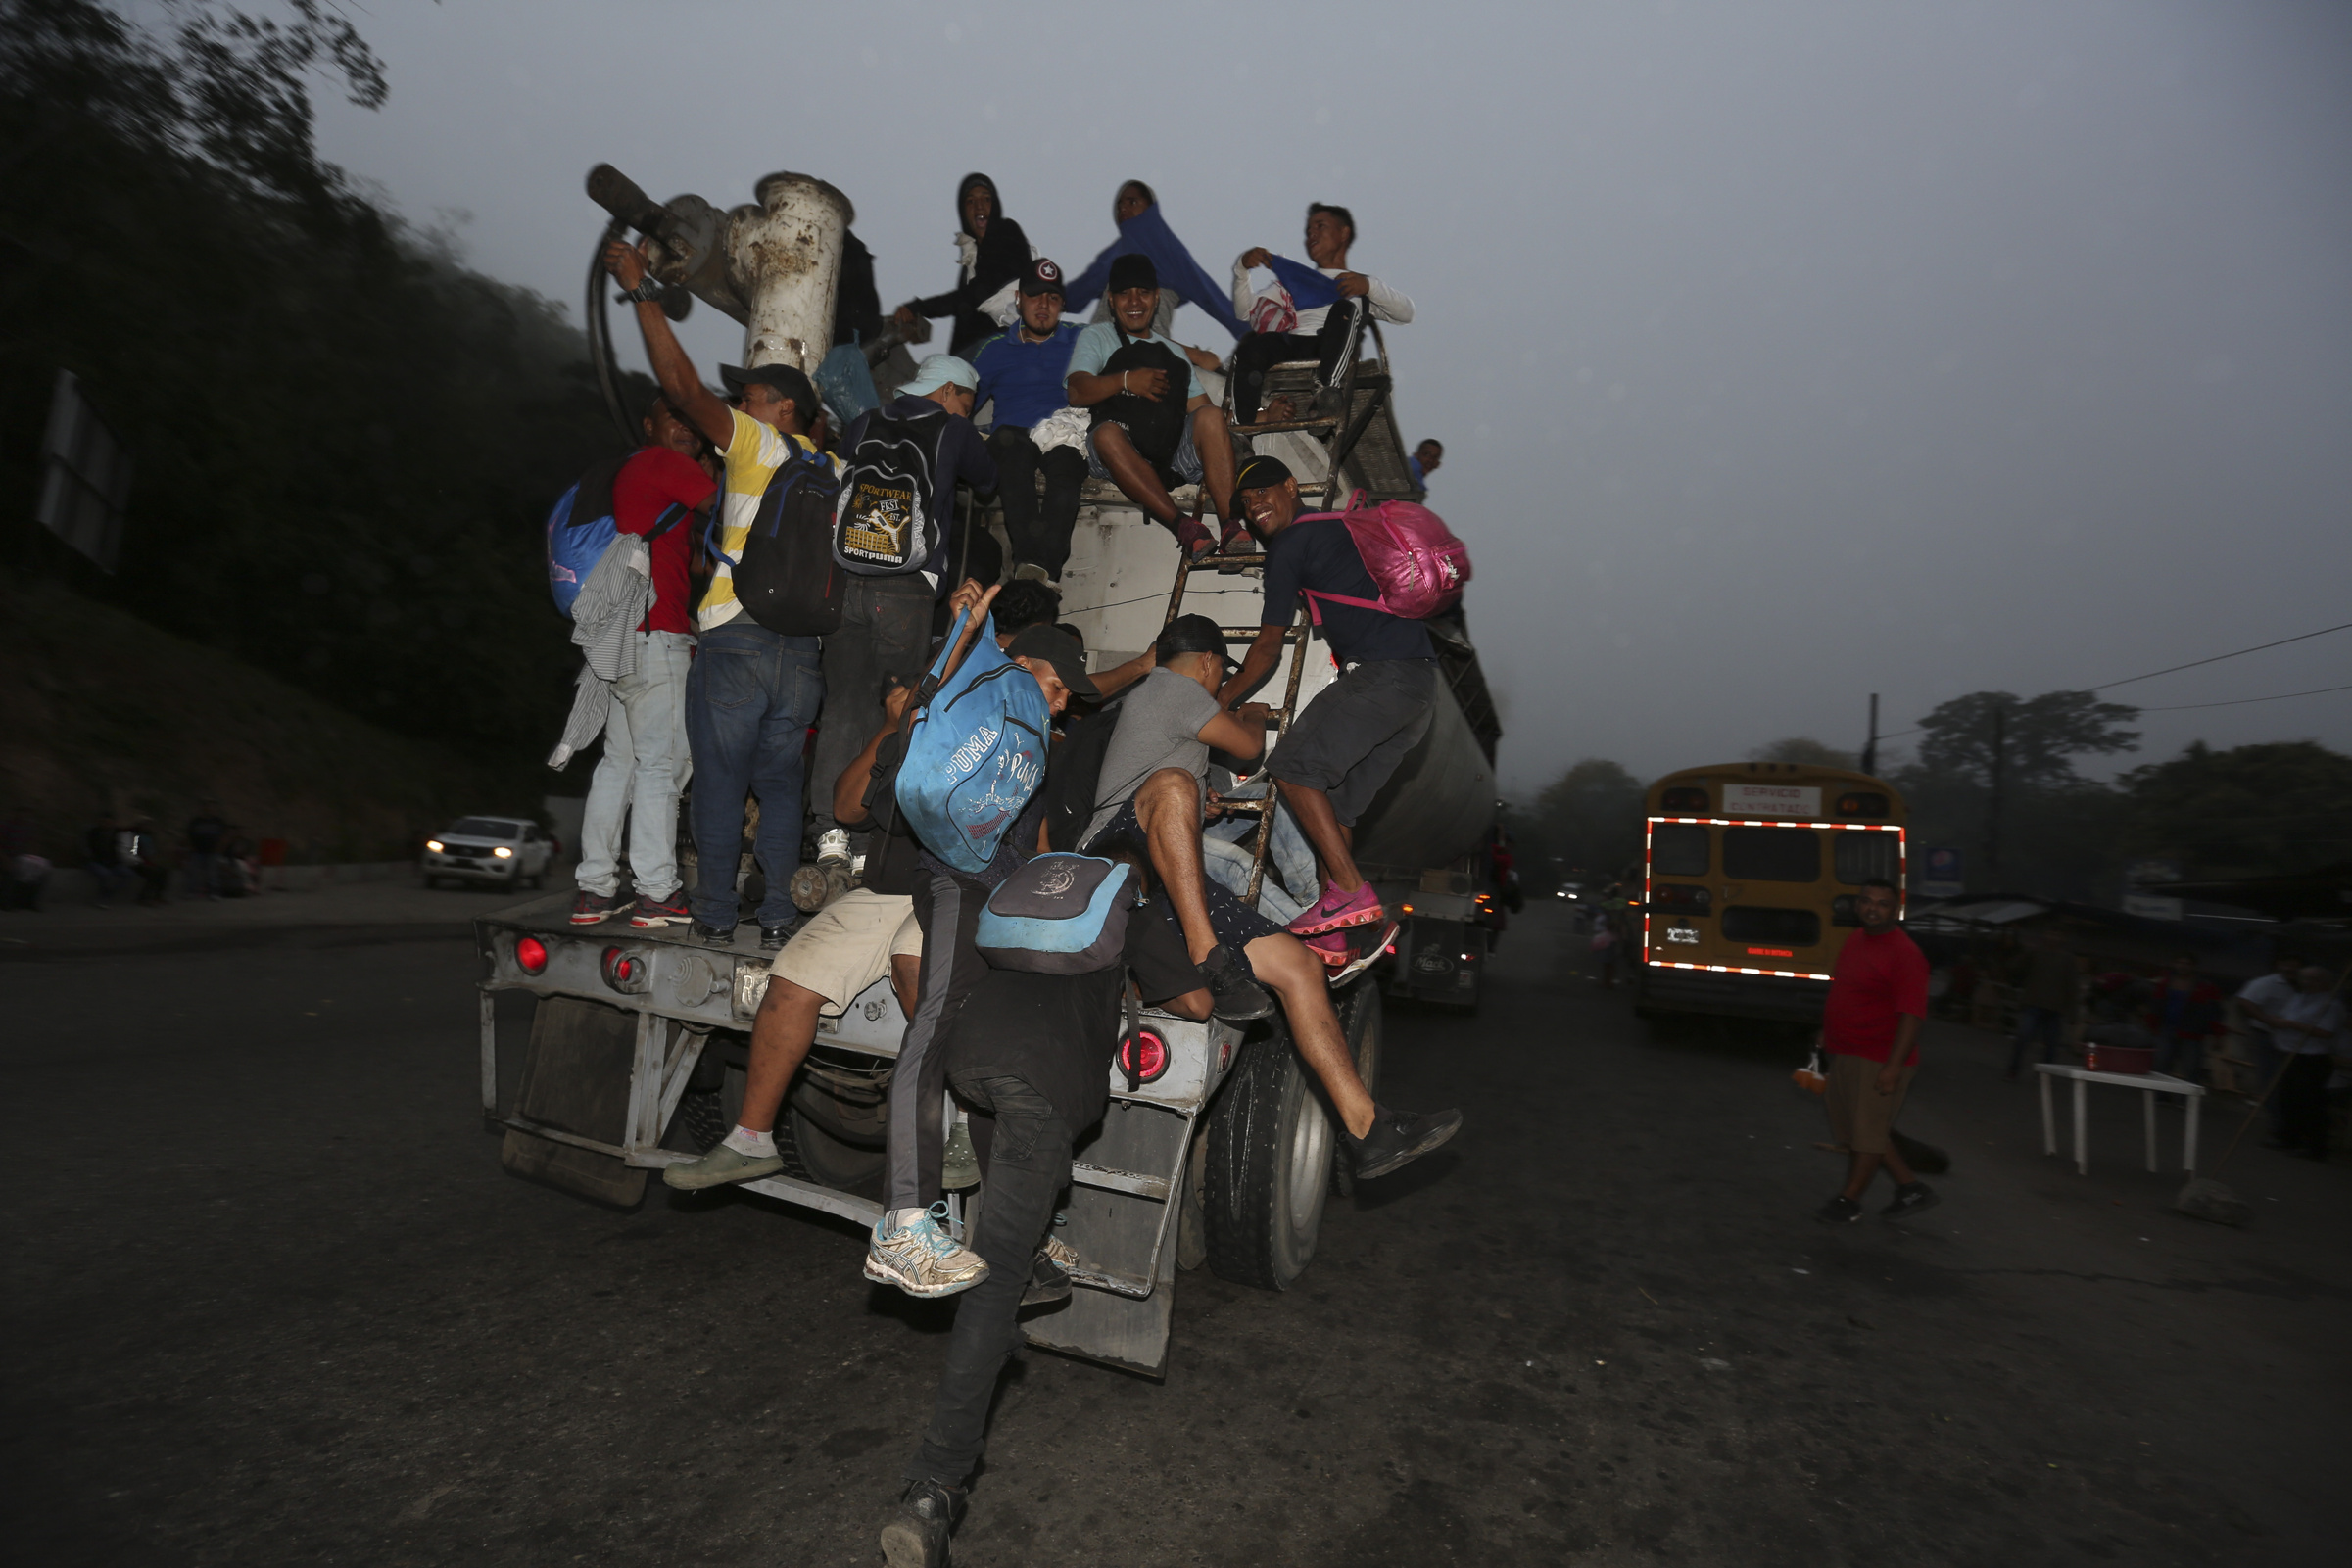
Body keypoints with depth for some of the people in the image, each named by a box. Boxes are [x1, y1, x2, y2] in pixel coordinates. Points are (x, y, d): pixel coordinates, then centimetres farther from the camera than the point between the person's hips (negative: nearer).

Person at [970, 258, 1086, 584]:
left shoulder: (1080, 339, 24)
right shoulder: (994, 349, 25)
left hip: (1066, 437, 0)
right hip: (1014, 434, 0)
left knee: (1066, 460, -36)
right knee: (1009, 445, -37)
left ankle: (1044, 567, -54)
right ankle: (1029, 561, -52)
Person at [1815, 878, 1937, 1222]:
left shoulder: (1904, 953, -18)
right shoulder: (1855, 941, 9)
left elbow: (1912, 1015, -22)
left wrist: (1893, 1067, -25)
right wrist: (1828, 1035, 20)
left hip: (1878, 1062, -9)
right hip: (1845, 1055, 9)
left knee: (1866, 1131, 4)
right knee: (1850, 1127, 16)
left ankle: (1849, 1200, 18)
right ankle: (1911, 1188, 30)